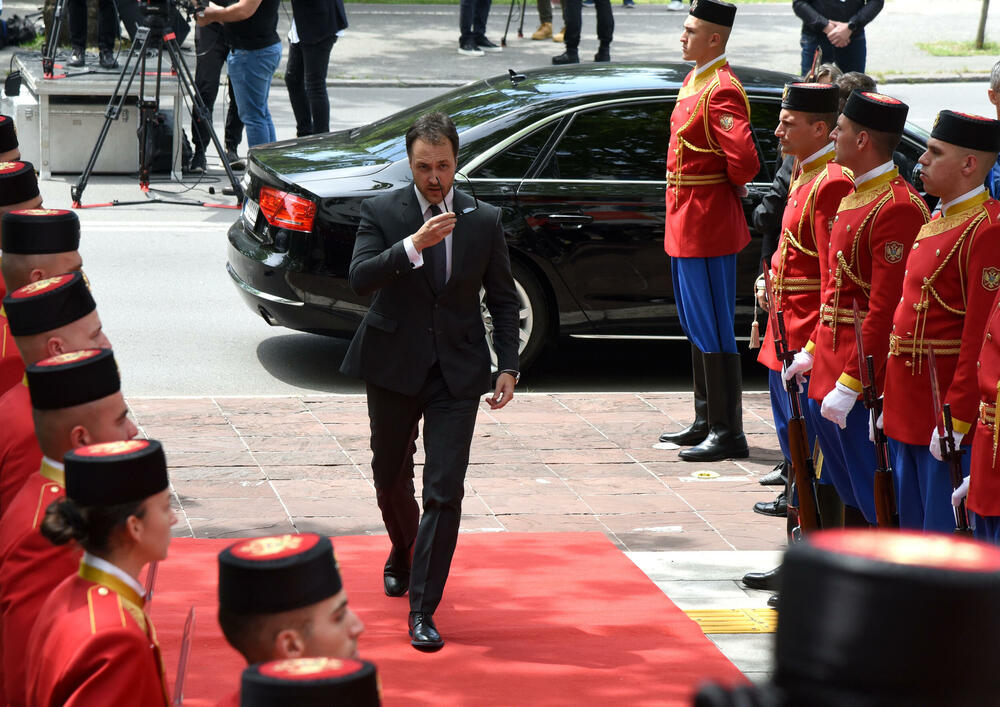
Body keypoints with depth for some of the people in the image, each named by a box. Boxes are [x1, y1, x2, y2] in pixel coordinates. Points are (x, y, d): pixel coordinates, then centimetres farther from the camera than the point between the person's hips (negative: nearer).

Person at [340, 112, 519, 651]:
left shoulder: (484, 221, 1)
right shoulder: (381, 213, -5)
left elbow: (502, 297, 9)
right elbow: (359, 278, -19)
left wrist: (508, 366, 2)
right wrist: (414, 244, -31)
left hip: (458, 371, 0)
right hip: (393, 367, 0)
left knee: (445, 492, -9)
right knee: (390, 476, 18)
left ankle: (423, 609, -6)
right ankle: (402, 554, 50)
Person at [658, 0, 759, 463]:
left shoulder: (722, 91, -19)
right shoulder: (694, 82, 12)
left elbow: (745, 162, -28)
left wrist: (728, 187, -8)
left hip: (707, 225, -10)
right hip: (685, 223, 10)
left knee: (712, 329, -6)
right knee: (696, 325, 16)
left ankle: (728, 434, -1)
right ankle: (706, 421, 26)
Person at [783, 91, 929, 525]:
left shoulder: (898, 208, -19)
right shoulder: (854, 196, 13)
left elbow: (885, 310, -22)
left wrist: (849, 385, -23)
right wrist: (813, 350, 16)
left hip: (864, 382, -10)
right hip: (826, 374, 10)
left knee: (875, 503, -4)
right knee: (850, 493, 19)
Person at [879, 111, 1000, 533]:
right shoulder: (937, 223, 15)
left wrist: (955, 419, -22)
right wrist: (890, 399, 18)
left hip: (946, 408, -10)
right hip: (908, 407, 10)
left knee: (945, 528, -4)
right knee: (913, 526, 16)